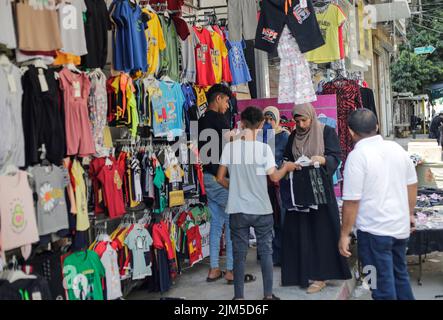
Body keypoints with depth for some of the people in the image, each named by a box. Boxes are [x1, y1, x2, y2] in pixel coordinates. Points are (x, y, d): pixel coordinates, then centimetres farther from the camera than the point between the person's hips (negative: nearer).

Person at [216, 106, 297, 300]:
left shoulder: (229, 147, -5)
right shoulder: (264, 148, -11)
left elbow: (220, 178, 1)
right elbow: (275, 177, -4)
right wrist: (286, 167, 16)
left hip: (237, 210, 1)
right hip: (261, 209, -1)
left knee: (239, 253, 9)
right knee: (265, 251, 12)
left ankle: (239, 296, 15)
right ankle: (268, 295, 18)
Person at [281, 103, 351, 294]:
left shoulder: (326, 132, -1)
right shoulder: (293, 136, 13)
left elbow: (335, 157, -8)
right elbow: (287, 159, 17)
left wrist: (321, 159, -28)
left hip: (319, 190, -4)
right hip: (299, 191, 4)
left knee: (321, 232, -2)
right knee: (299, 233, 4)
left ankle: (320, 276, 4)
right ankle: (302, 273, 14)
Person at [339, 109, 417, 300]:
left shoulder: (357, 156, -16)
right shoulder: (397, 148, 3)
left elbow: (352, 201, -17)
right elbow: (412, 184, 12)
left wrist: (344, 235, -9)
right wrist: (409, 213, 26)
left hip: (374, 230, -6)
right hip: (400, 227, 7)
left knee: (383, 286, 6)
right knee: (400, 275, 23)